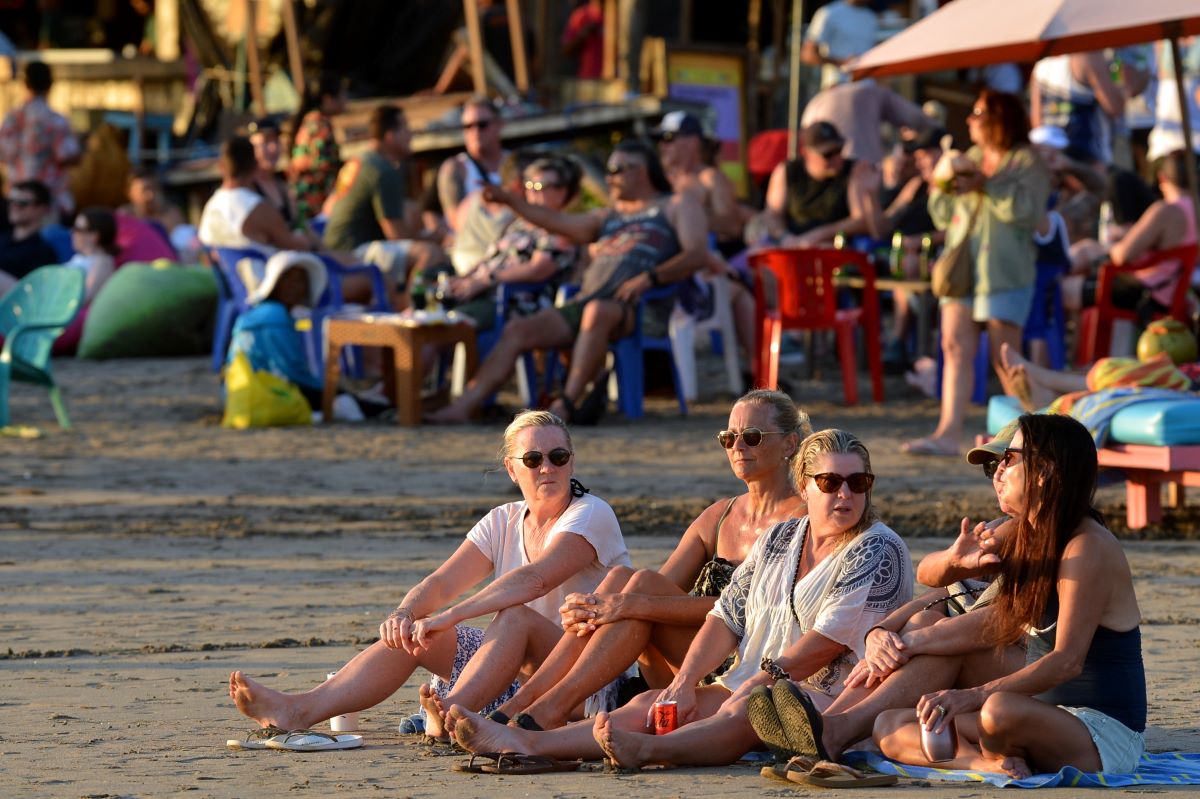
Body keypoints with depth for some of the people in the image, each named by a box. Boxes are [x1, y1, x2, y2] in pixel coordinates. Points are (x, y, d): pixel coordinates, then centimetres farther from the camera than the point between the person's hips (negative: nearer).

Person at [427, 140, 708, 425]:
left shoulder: (677, 206, 14)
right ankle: (462, 407, -20)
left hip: (636, 306, -7)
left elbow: (697, 254, -2)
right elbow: (558, 222, 23)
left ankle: (566, 404, -45)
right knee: (517, 331, -10)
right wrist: (509, 200, 12)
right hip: (585, 302, 7)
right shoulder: (608, 217, 34)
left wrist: (650, 277, -17)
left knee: (598, 312, -41)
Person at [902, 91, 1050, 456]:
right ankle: (949, 431, -8)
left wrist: (985, 187, -19)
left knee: (1004, 357, -4)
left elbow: (1029, 210, -17)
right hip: (962, 265, 6)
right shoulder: (970, 158, 19)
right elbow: (944, 216, 22)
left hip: (1003, 271, -6)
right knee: (956, 347, -4)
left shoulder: (1026, 162, -2)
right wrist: (939, 187, 3)